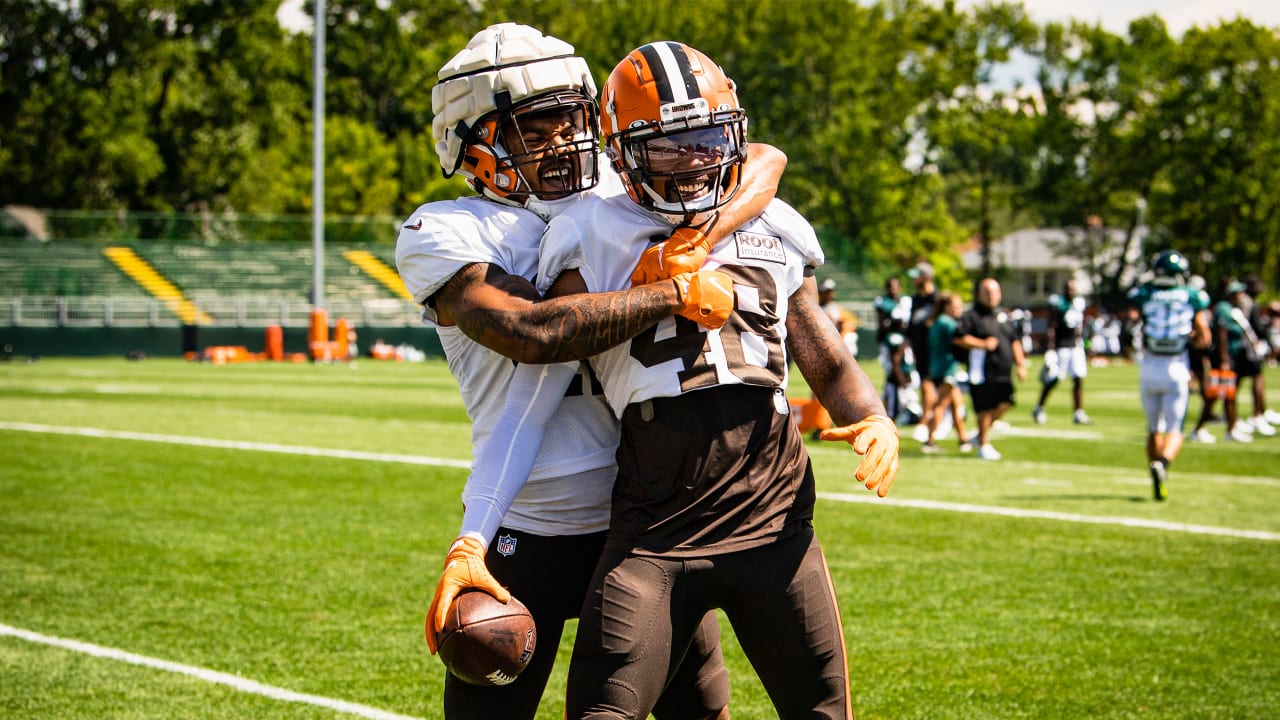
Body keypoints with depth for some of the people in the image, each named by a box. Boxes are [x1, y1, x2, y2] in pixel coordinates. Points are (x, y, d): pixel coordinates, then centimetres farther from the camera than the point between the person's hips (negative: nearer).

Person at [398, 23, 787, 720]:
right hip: (526, 528, -4)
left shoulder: (617, 192, 8)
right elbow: (534, 333, -22)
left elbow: (763, 160, 3)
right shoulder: (444, 232, -6)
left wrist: (700, 238, -16)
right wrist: (678, 293, -23)